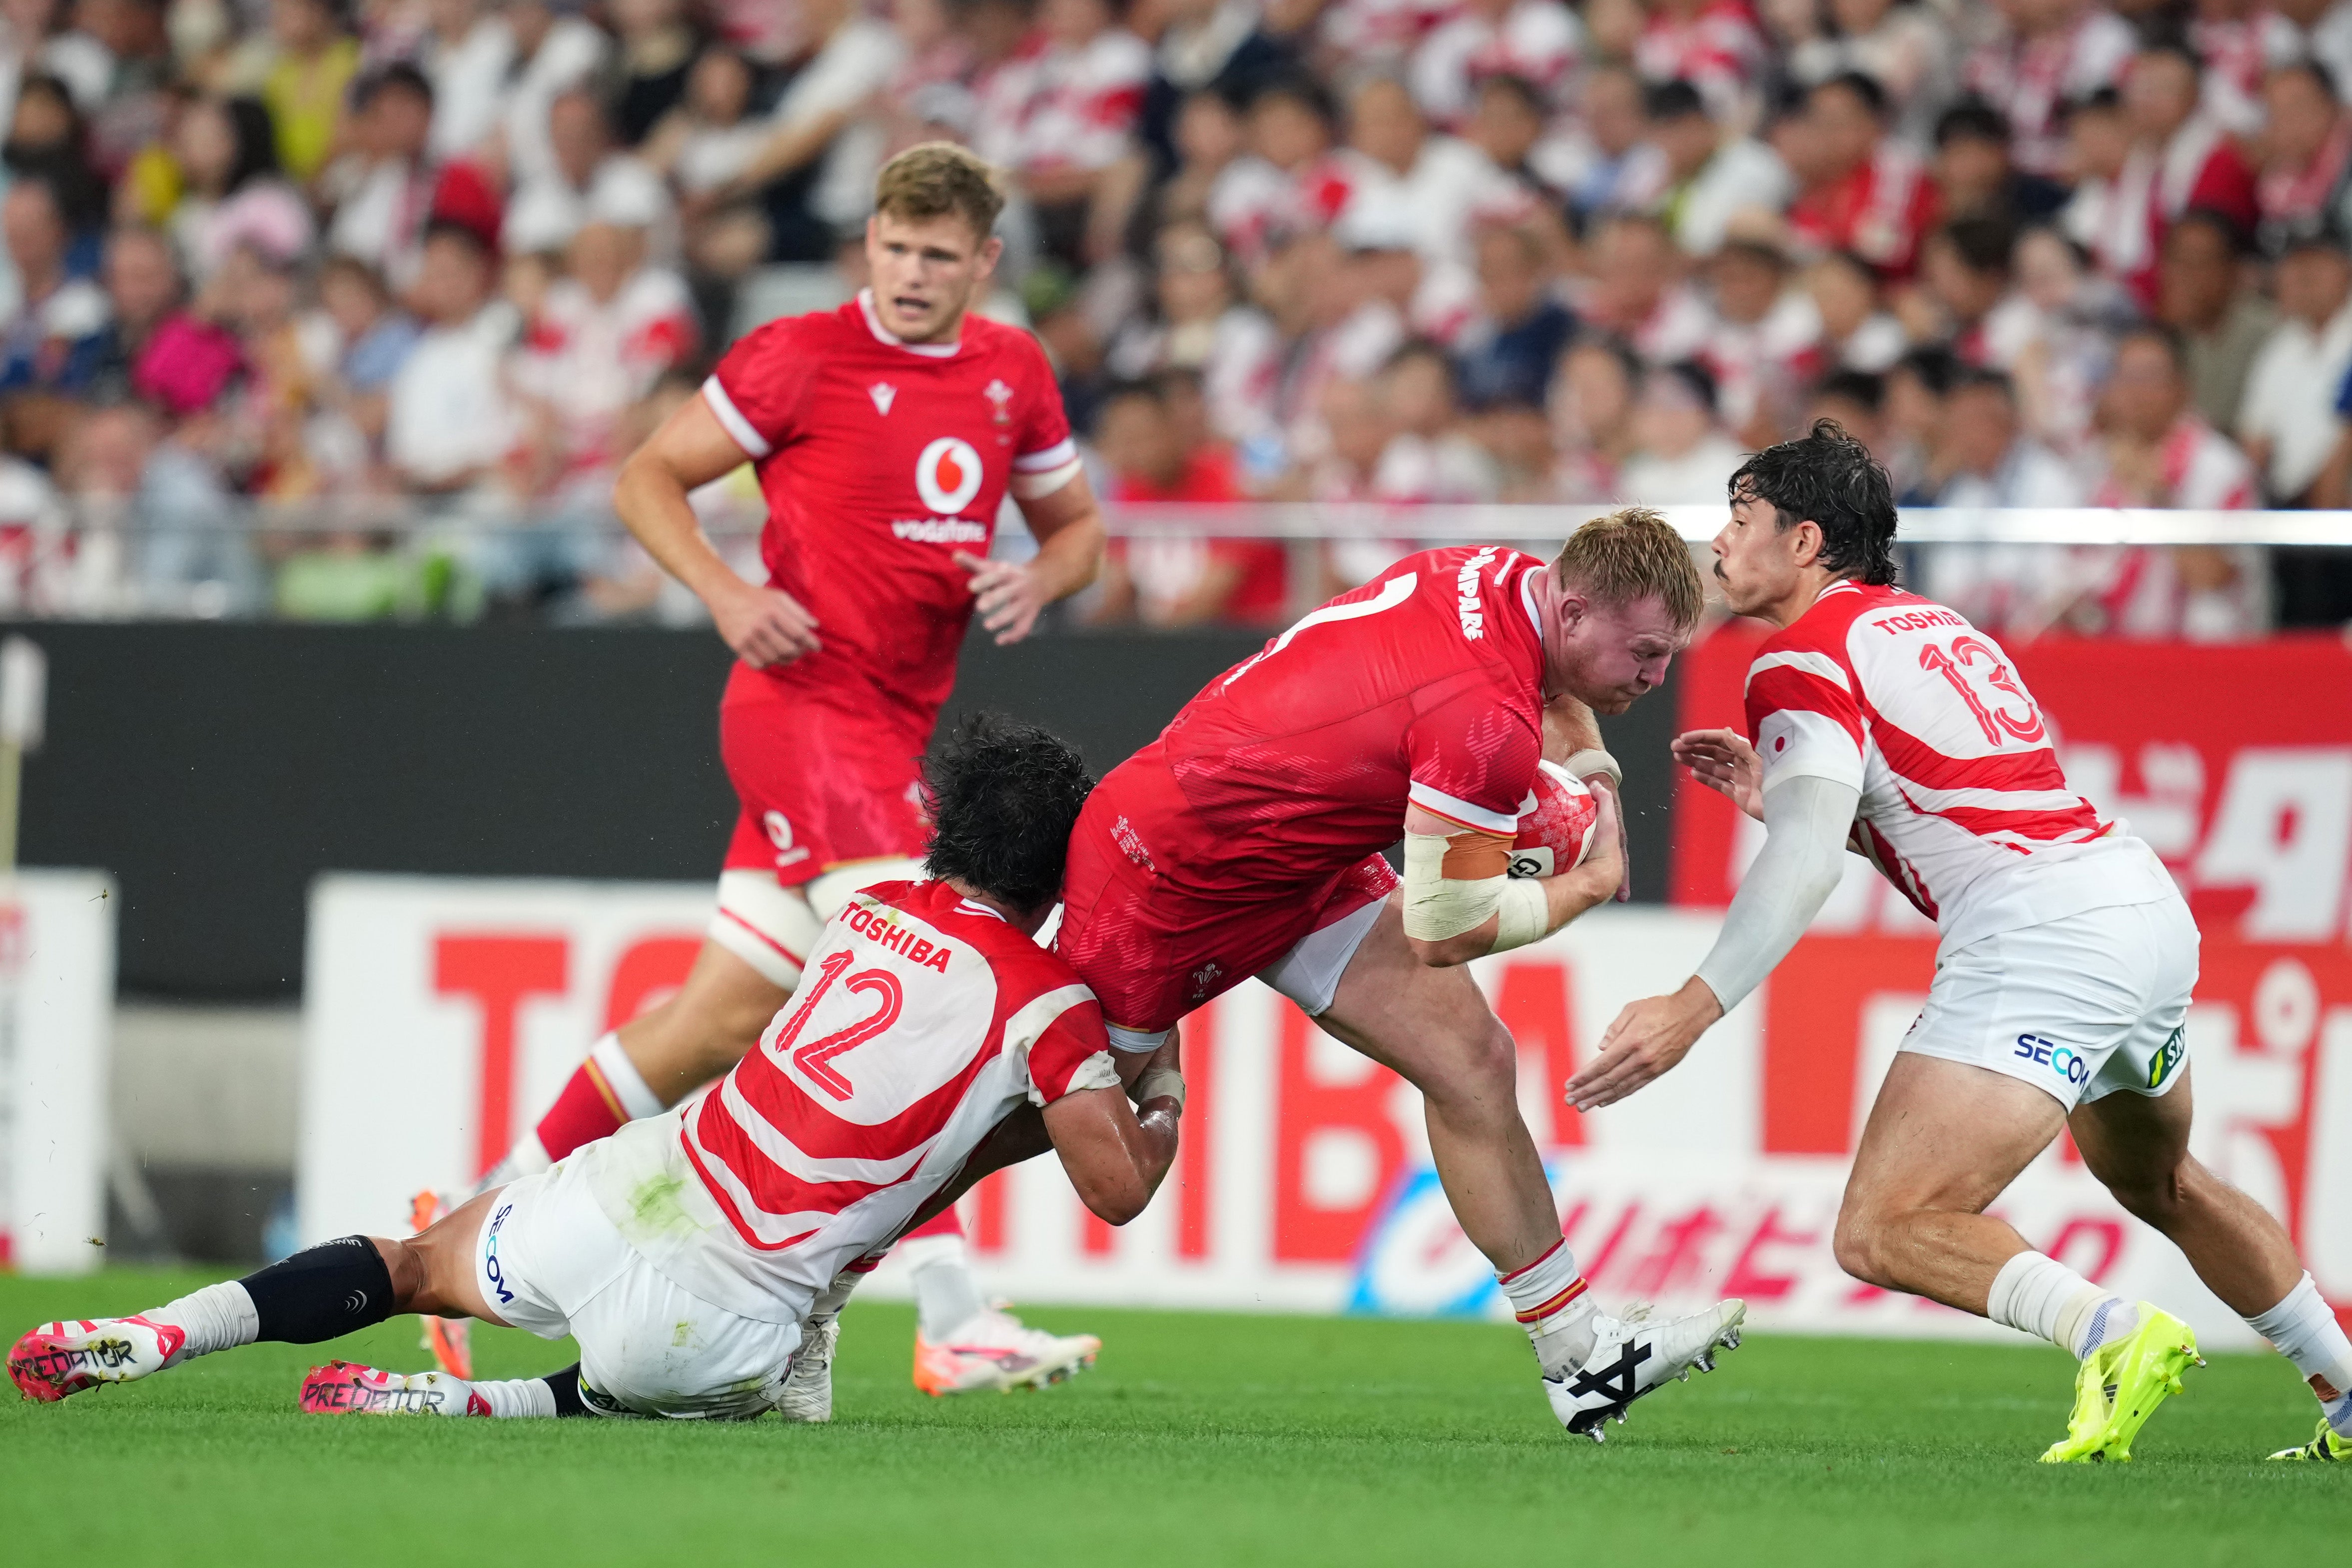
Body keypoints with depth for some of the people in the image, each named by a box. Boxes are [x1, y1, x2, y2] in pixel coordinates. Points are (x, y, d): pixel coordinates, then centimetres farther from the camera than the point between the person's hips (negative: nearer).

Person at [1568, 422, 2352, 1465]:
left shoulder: (1803, 657, -1)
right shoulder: (1930, 626, 25)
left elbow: (1807, 860, -16)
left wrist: (1692, 1008, -22)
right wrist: (1779, 793, 28)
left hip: (2037, 938, -9)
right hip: (2144, 900, 9)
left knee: (1885, 1233, -12)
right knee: (2161, 1185, 32)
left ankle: (2111, 1336, -32)